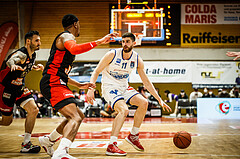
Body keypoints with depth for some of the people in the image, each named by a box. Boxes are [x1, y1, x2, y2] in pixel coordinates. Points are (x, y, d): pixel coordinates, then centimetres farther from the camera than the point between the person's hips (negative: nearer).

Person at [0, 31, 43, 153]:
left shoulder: (32, 55, 4)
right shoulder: (21, 54, -22)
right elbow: (10, 60, -46)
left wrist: (35, 68, 9)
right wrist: (13, 65, -69)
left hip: (19, 88, 8)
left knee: (34, 110, -9)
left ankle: (26, 144, -7)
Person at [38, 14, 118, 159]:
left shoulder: (66, 38, 28)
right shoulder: (66, 36, -4)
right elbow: (74, 49, -31)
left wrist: (79, 85, 30)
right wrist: (99, 42, -31)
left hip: (56, 83, 10)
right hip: (53, 84, -10)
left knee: (79, 115, 24)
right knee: (75, 118, -26)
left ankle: (48, 141, 35)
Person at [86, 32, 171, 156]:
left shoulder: (137, 60, -4)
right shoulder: (112, 55, -17)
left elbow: (146, 82, 3)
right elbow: (96, 72, -12)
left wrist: (160, 100, 0)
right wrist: (91, 89, -27)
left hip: (124, 87, 6)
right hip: (109, 87, -6)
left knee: (144, 103, -10)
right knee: (124, 110, -28)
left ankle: (133, 136, 7)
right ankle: (111, 146, -28)